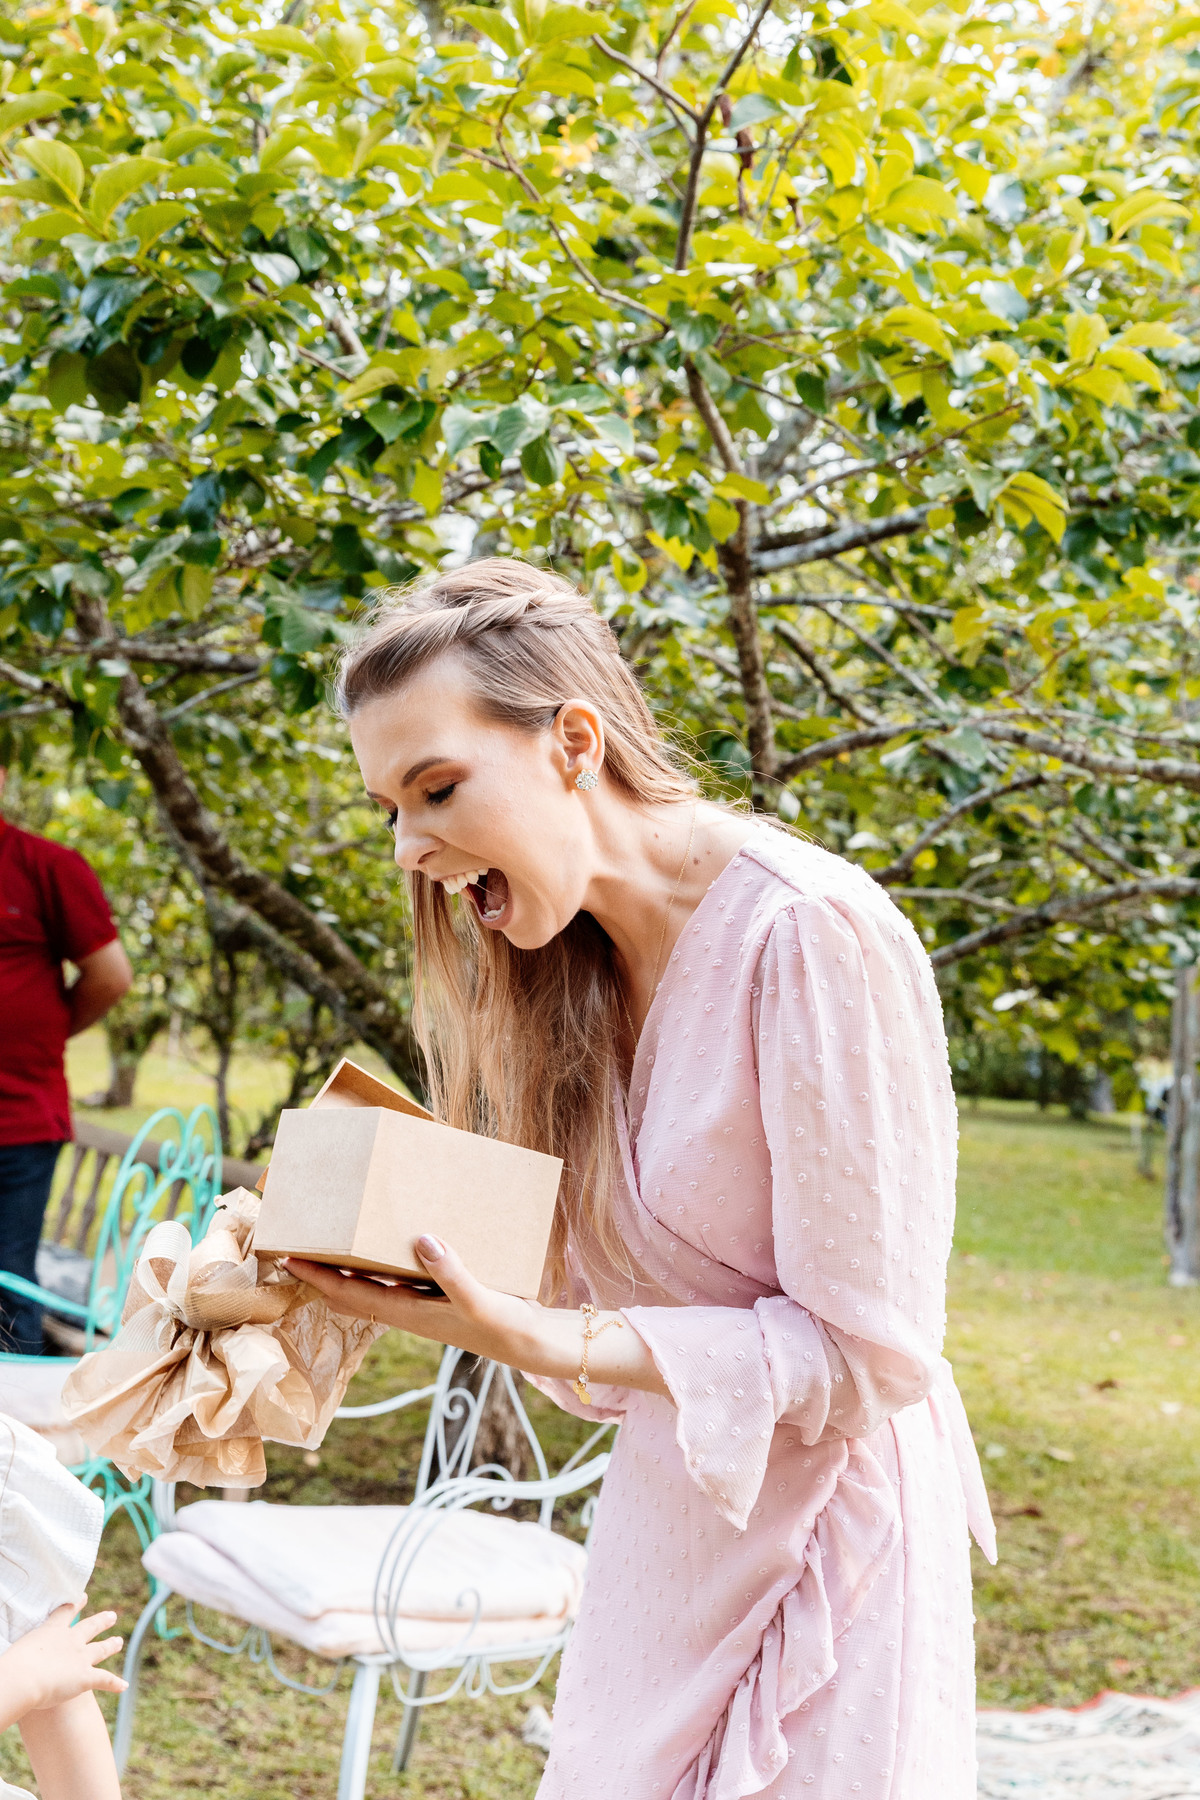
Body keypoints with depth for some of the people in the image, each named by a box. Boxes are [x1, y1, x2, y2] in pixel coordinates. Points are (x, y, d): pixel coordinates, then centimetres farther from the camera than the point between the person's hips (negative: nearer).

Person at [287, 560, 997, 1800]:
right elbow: (587, 1287, 6)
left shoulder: (813, 933, -22)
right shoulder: (568, 964, 1)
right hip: (658, 1533, 6)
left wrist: (528, 1339, -28)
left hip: (818, 1539, -6)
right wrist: (411, 1262, -11)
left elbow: (869, 1355, -21)